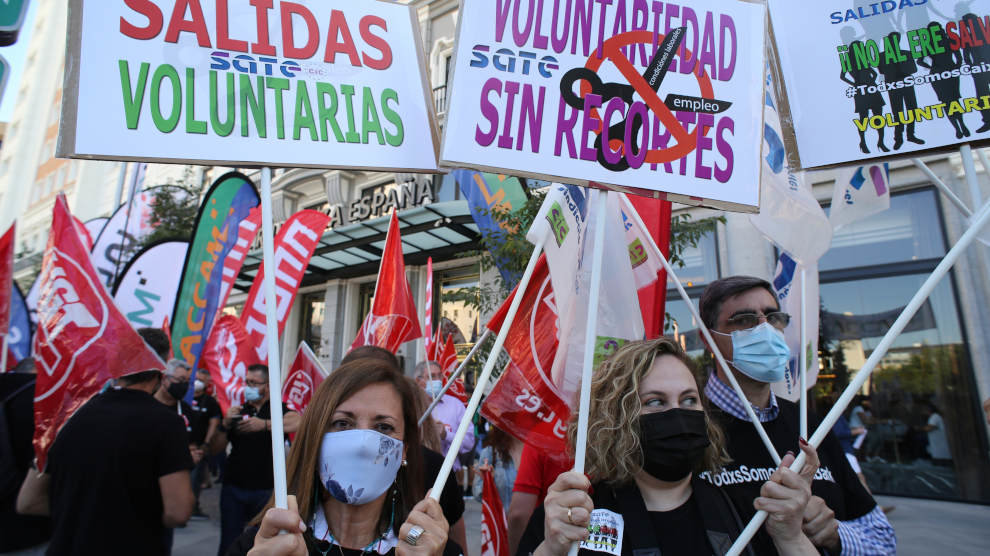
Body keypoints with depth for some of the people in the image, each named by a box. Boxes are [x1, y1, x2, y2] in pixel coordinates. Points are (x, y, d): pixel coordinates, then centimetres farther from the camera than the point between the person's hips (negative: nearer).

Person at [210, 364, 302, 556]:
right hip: (233, 488, 4)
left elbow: (298, 422, -26)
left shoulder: (277, 409, -4)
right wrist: (226, 424, -10)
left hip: (266, 490, -4)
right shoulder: (238, 411, 9)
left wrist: (265, 424, -35)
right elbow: (215, 448, 7)